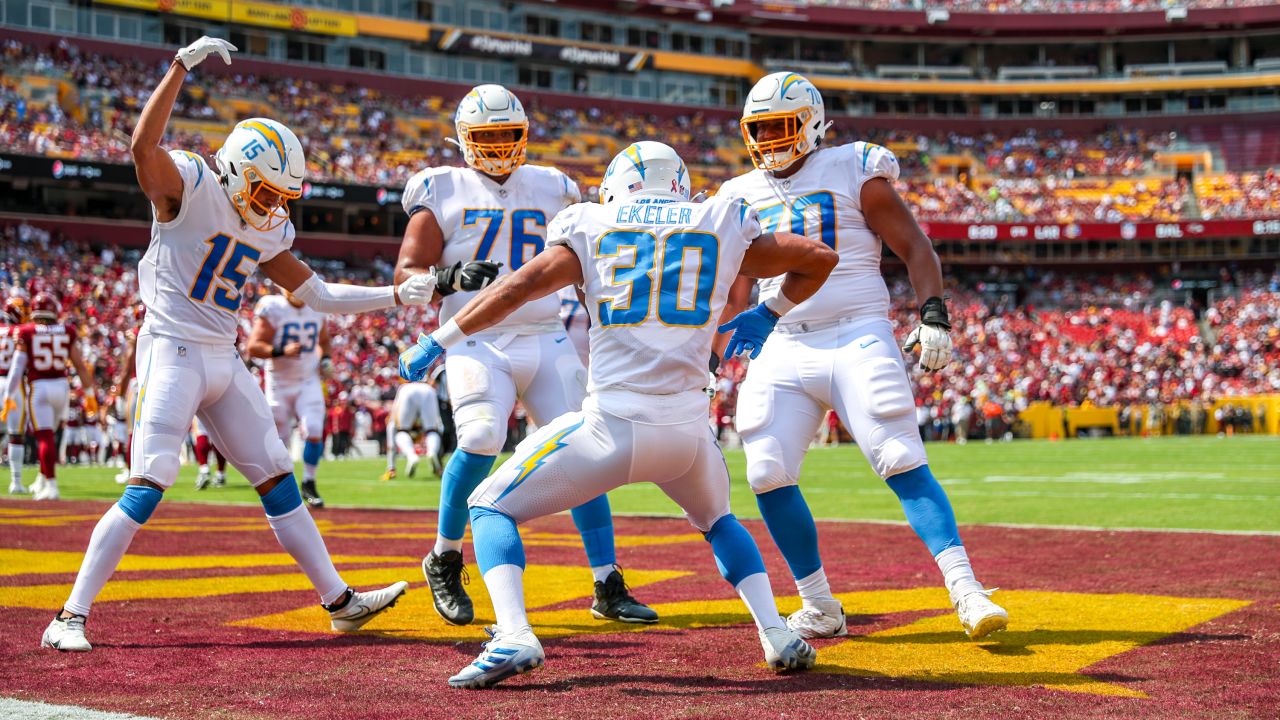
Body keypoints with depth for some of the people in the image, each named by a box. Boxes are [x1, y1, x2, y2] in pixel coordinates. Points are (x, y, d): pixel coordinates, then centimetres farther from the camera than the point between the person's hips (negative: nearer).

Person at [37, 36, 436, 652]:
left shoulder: (267, 231, 11)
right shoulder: (188, 185, -10)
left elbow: (319, 294, 18)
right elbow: (143, 145, -30)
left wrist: (396, 296, 12)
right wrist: (183, 64, -30)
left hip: (225, 361, 8)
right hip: (172, 352, -7)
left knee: (278, 480, 10)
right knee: (147, 488, -14)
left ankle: (340, 600, 18)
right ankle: (70, 618, -7)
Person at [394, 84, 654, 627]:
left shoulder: (551, 190, 15)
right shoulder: (443, 192, 5)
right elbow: (406, 274, -2)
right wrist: (449, 278, -21)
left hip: (546, 339, 4)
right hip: (477, 341, -3)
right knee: (481, 439, -26)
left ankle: (608, 589, -1)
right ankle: (444, 560, -2)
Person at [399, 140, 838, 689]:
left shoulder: (593, 227, 8)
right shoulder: (722, 229, 13)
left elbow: (518, 288, -1)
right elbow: (820, 257, 18)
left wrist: (439, 341, 8)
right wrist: (769, 316, 31)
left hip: (612, 426, -3)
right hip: (688, 431, 3)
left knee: (490, 507, 13)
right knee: (718, 520, 34)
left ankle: (513, 637, -11)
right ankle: (779, 637, 15)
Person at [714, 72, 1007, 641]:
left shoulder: (853, 172, 2)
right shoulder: (745, 197, 15)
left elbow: (916, 248, 0)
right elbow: (736, 293, 23)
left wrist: (933, 316, -12)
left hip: (858, 340, -4)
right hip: (783, 352, 4)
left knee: (904, 464, -14)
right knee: (768, 476, -7)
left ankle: (966, 592, -14)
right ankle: (820, 608, 6)